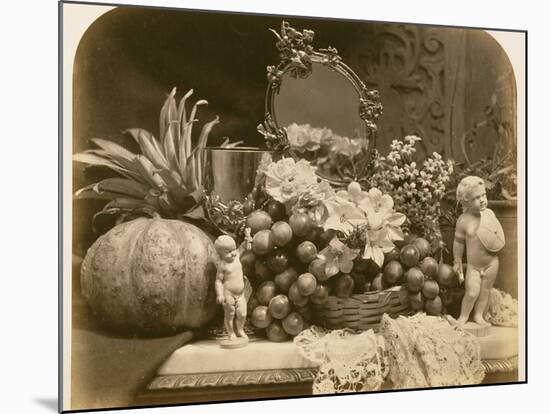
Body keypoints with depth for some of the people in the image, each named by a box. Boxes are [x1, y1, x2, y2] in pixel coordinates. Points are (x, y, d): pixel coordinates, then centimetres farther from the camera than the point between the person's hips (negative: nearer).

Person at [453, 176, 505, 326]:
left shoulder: (489, 213, -5)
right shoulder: (463, 220, -14)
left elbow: (498, 233, 12)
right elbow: (458, 242, -3)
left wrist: (497, 243, -4)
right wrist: (457, 262, 3)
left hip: (492, 262, 3)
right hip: (473, 265, -3)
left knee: (485, 291, 11)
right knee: (472, 292, -8)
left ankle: (479, 316, 26)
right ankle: (463, 316, 13)